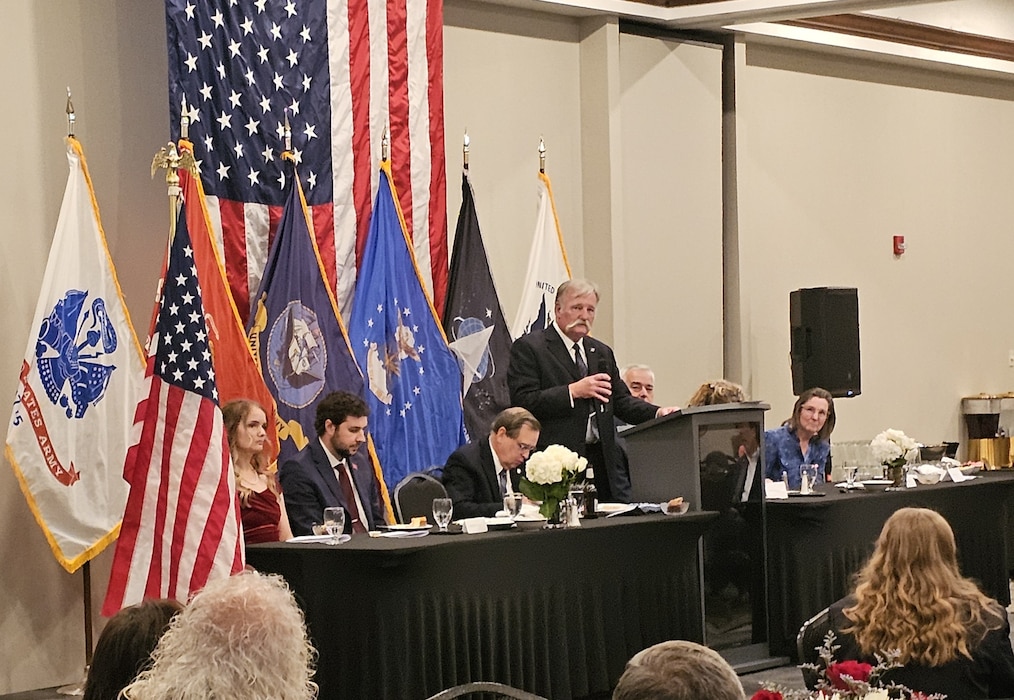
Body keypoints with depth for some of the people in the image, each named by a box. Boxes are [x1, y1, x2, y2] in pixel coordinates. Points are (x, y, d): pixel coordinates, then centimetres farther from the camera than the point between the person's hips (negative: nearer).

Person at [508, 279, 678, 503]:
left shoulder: (602, 352, 22)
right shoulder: (529, 348, 0)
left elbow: (621, 400, 19)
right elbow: (522, 402, -11)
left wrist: (658, 413, 1)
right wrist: (573, 391, -16)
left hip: (602, 459, 6)